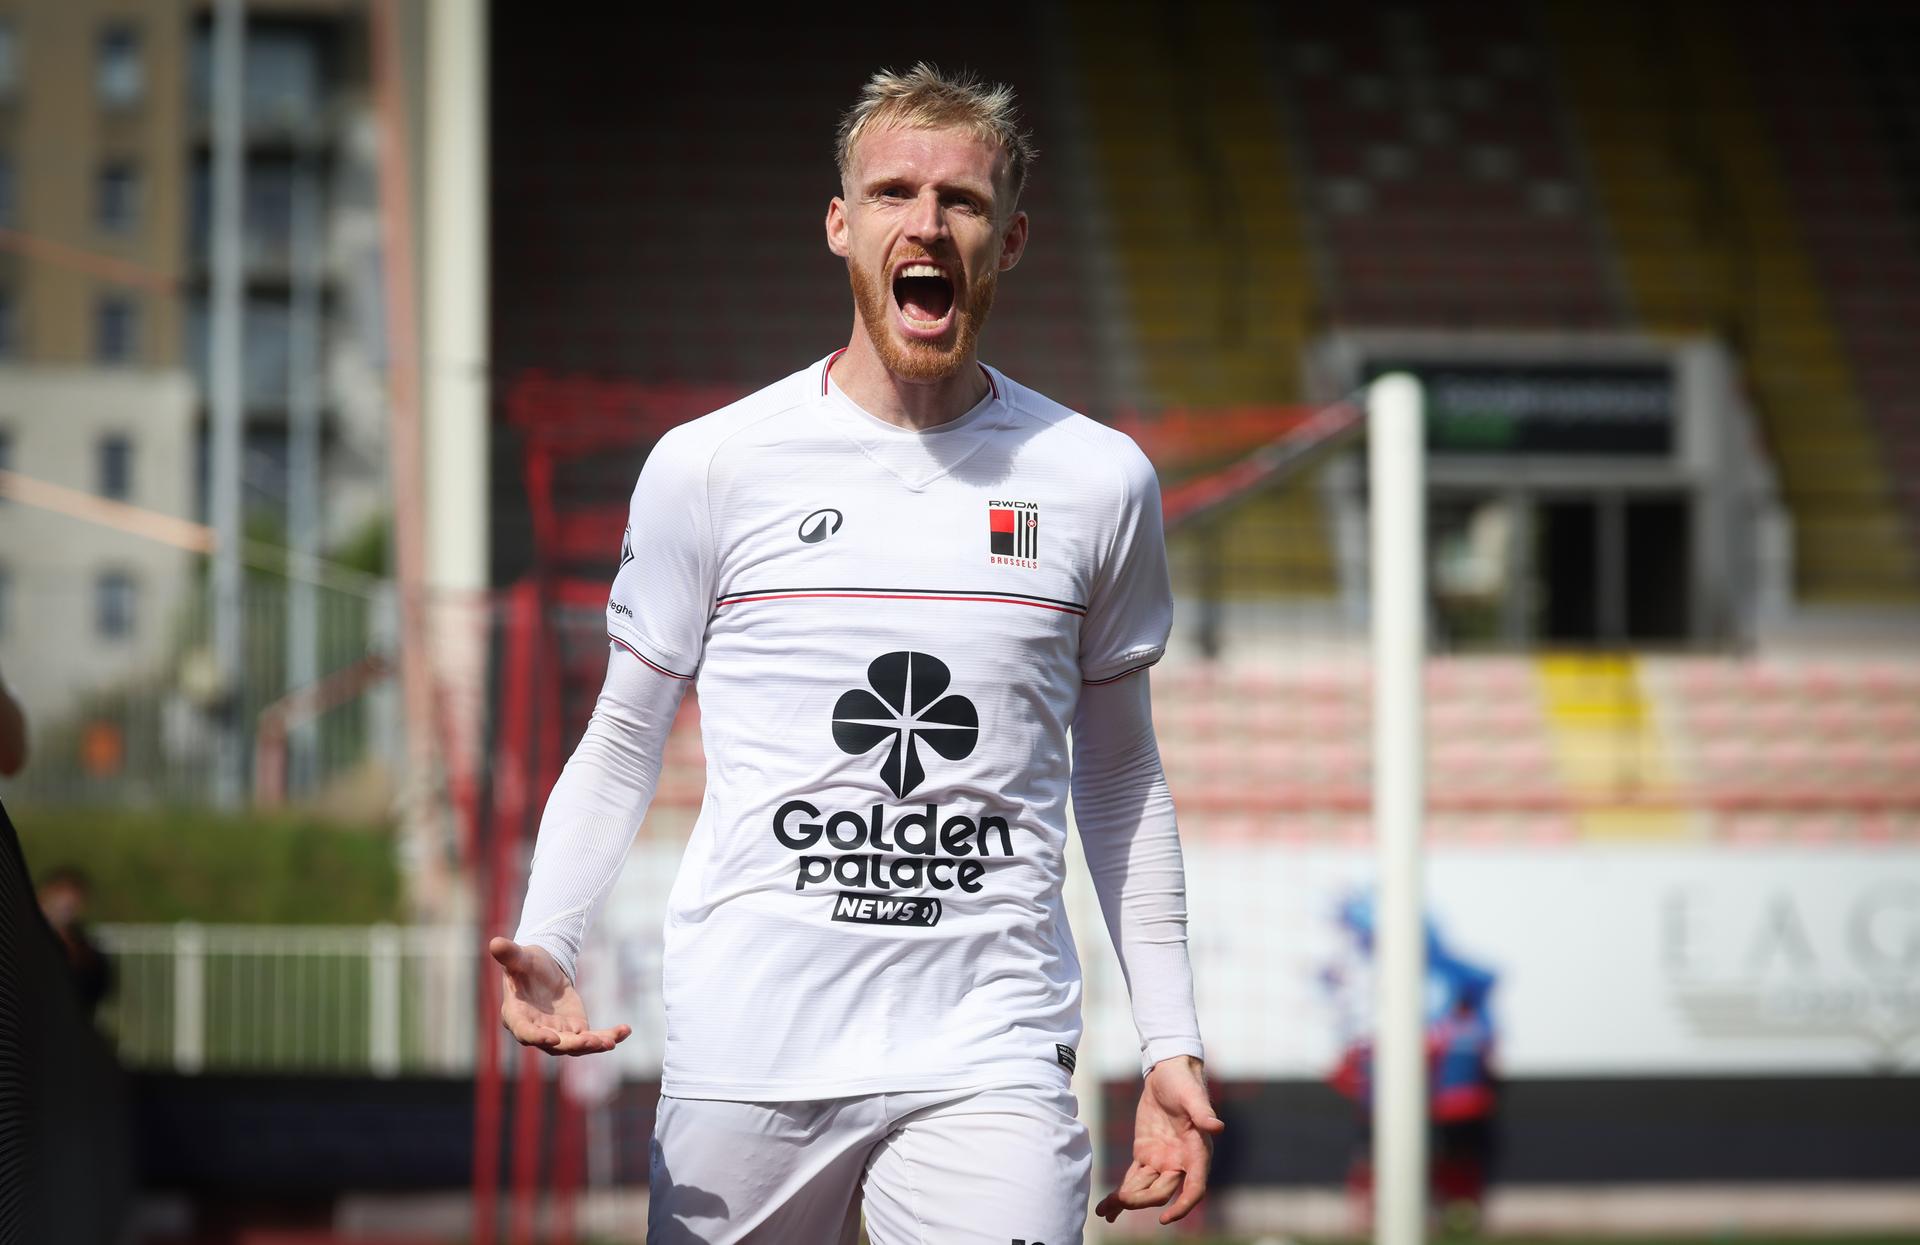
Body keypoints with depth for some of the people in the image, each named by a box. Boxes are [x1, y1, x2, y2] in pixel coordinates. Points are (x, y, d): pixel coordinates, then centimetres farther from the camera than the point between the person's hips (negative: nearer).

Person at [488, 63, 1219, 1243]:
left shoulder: (1097, 481, 7)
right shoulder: (709, 467, 3)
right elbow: (623, 744, 10)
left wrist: (1170, 1045, 12)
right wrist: (546, 945, -7)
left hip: (991, 1059, 0)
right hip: (748, 1053, 0)